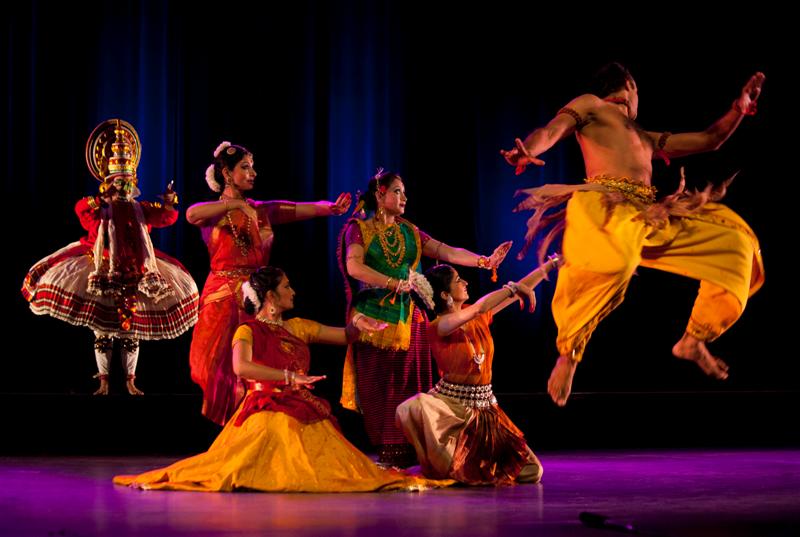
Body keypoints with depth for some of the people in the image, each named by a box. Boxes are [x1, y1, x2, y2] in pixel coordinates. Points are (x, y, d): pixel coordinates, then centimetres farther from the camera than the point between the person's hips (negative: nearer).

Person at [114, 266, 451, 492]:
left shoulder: (297, 327, 19)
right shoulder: (248, 330, -1)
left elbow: (343, 337, 24)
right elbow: (241, 367, -21)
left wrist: (357, 325, 0)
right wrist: (289, 377, -22)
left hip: (304, 412, 8)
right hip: (268, 411, -8)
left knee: (332, 464, -9)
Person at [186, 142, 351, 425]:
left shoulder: (262, 210, 14)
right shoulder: (213, 213, 0)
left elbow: (305, 209, 2)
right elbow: (191, 215, -25)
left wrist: (332, 207, -17)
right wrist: (235, 203, -26)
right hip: (225, 298, -4)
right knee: (226, 370, -5)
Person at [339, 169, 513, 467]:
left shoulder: (409, 232, 14)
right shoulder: (358, 228, 2)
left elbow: (448, 252, 4)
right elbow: (354, 266, -14)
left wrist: (484, 261, -9)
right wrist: (394, 283, -19)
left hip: (407, 319, 4)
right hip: (373, 317, -4)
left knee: (408, 387, 0)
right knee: (378, 390, -4)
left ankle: (405, 455, 1)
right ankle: (384, 456, -2)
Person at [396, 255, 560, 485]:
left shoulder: (479, 318, 3)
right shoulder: (436, 327, -16)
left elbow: (521, 289, 8)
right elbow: (478, 308, -31)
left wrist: (552, 263, 7)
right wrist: (513, 287, -26)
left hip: (485, 406, 6)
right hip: (451, 404, -5)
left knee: (531, 472, -5)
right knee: (412, 408, -42)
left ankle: (471, 463, 21)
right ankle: (442, 466, -16)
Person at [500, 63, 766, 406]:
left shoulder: (646, 138, 40)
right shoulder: (590, 104, 21)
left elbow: (710, 140, 43)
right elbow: (551, 132, 2)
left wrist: (741, 105, 32)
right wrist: (526, 152, -21)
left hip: (651, 213, 8)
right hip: (607, 203, -8)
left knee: (735, 240, 6)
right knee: (613, 258, -41)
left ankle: (693, 341, 3)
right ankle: (568, 355, -26)